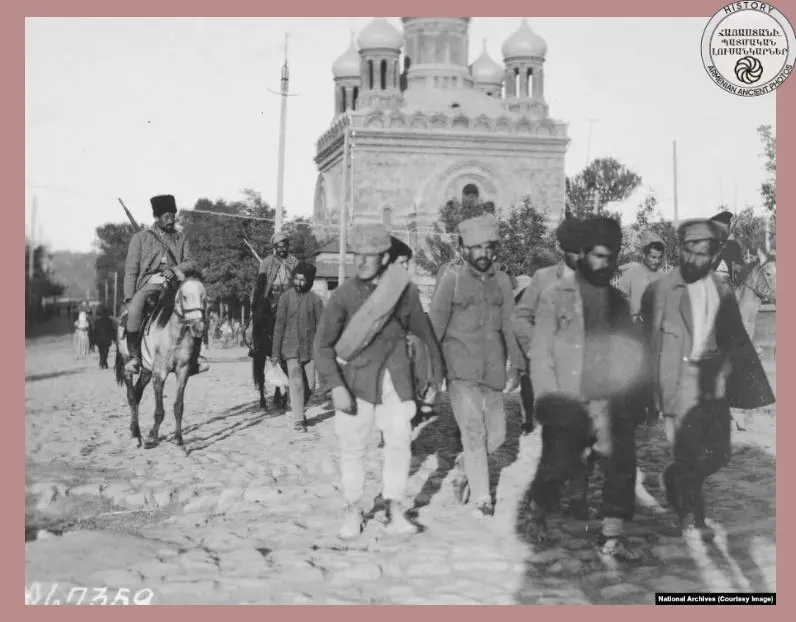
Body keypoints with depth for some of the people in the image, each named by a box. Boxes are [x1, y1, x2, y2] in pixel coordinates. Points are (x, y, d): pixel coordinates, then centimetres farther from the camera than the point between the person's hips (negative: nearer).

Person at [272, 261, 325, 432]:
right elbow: (279, 326, 1)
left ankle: (295, 409, 30)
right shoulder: (285, 298, -1)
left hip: (310, 350, 2)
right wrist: (275, 352, 0)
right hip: (291, 349, -2)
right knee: (297, 383, -9)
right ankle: (297, 420, -2)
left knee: (310, 385, 6)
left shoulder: (315, 299, 1)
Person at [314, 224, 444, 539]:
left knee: (399, 440, -4)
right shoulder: (344, 294, -11)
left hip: (396, 376, 2)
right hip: (357, 377, -1)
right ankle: (353, 510, 19)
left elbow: (422, 329, 13)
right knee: (352, 445, 4)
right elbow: (323, 345, -7)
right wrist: (335, 386, -17)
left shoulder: (405, 289, -4)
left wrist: (437, 366, 24)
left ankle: (394, 510, 7)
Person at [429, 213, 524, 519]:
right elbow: (435, 325, -2)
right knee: (474, 433, -7)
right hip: (460, 370, -4)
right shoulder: (452, 279, -3)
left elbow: (510, 324, 7)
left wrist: (516, 365, 0)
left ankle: (463, 469, 35)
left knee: (496, 434, 7)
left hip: (493, 371, 4)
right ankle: (481, 499, 3)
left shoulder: (502, 281, 7)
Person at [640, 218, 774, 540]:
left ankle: (675, 478, 37)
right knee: (688, 452, -3)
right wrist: (654, 392, -9)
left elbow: (737, 341, 13)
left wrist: (754, 386, 7)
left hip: (714, 381, 5)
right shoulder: (660, 290, -5)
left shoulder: (723, 291, 9)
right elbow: (650, 342, -4)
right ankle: (690, 517, 17)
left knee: (718, 453, 8)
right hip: (680, 379, -5)